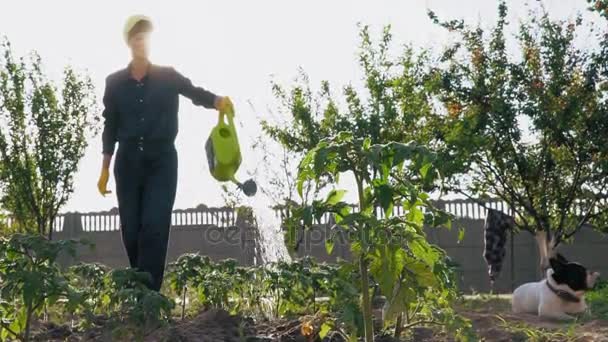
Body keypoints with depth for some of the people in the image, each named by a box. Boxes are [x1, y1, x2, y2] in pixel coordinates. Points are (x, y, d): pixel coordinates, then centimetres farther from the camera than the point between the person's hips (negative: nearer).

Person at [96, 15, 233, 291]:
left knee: (155, 227, -10)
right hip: (128, 162, 2)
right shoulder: (115, 82, 4)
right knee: (130, 229, 4)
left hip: (162, 161, -2)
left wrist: (218, 101, -33)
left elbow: (195, 92, -9)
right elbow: (110, 127, 8)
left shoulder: (167, 76, 1)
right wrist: (104, 169, 7)